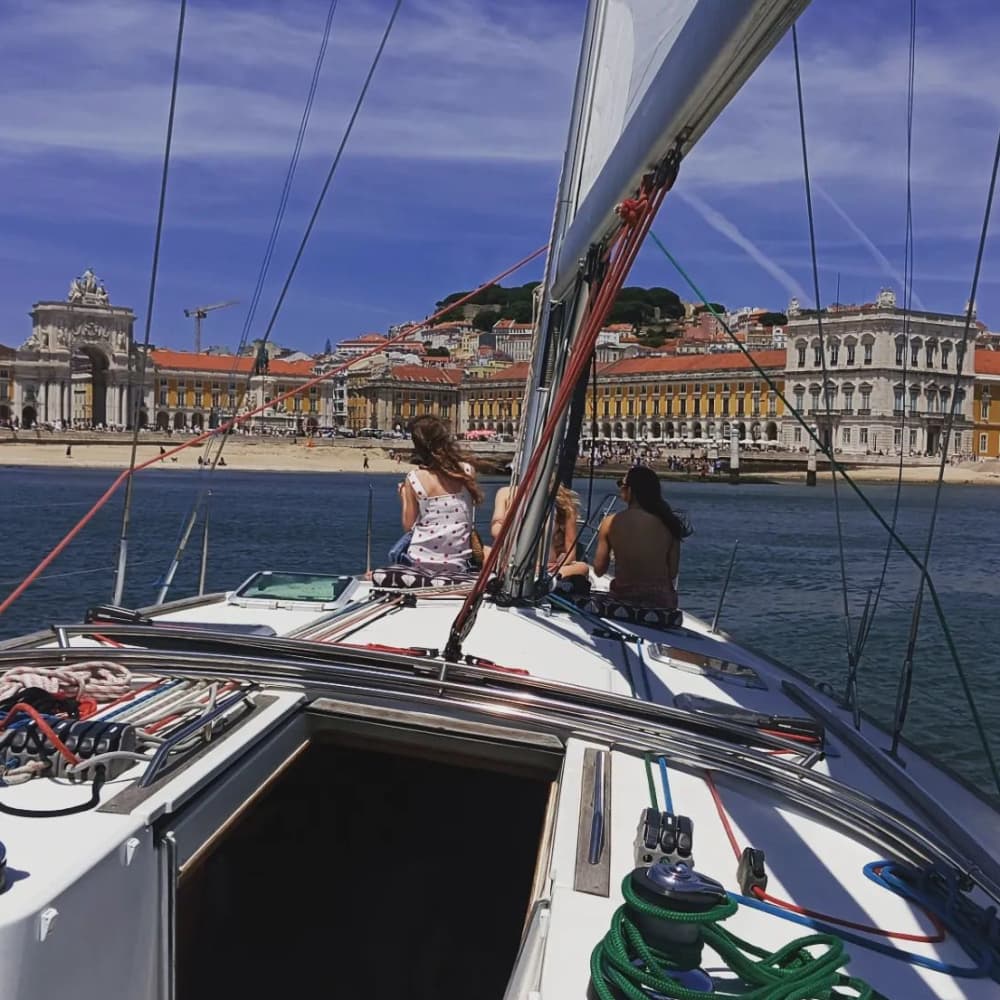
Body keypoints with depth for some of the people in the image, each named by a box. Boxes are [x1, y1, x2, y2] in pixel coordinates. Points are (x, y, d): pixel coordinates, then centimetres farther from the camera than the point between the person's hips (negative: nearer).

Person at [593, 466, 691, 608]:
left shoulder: (611, 522, -6)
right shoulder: (668, 523, -1)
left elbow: (599, 570, 3)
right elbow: (672, 573, 3)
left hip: (624, 601, -2)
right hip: (663, 602, 2)